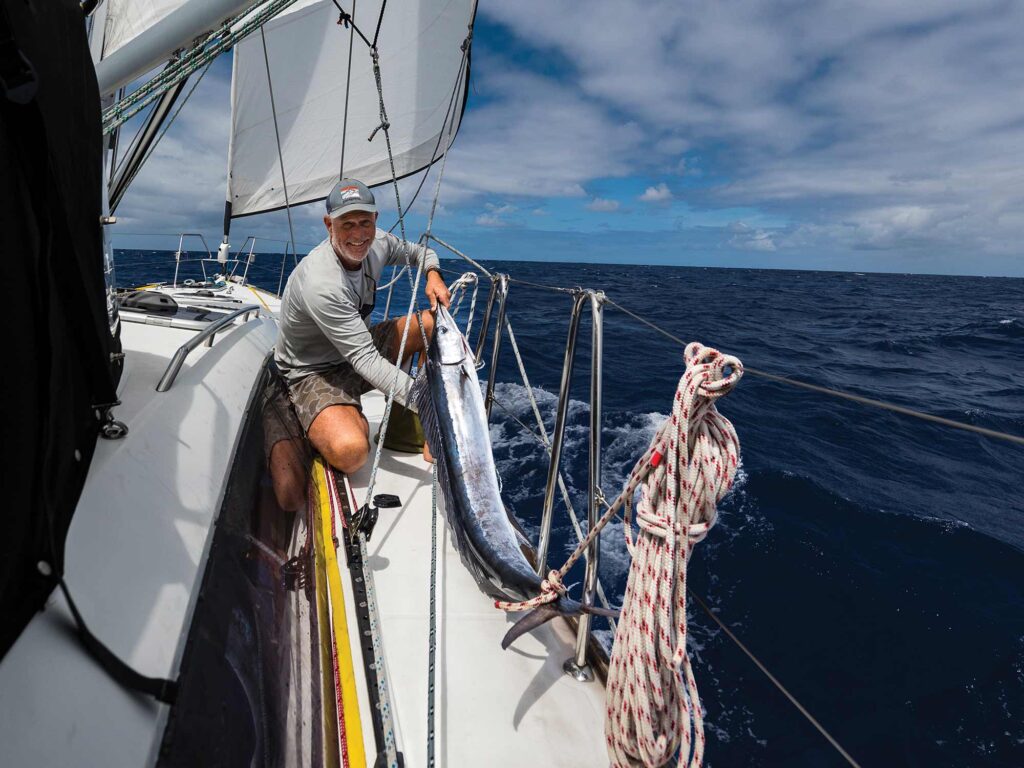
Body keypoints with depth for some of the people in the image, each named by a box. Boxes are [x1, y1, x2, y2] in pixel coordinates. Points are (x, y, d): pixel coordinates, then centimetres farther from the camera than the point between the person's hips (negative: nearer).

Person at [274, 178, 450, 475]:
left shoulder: (376, 243, -8)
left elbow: (419, 251, 14)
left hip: (361, 346, 8)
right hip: (316, 372, -8)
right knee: (350, 451, -36)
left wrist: (433, 274, -11)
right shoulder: (319, 283, -31)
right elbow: (365, 360, -34)